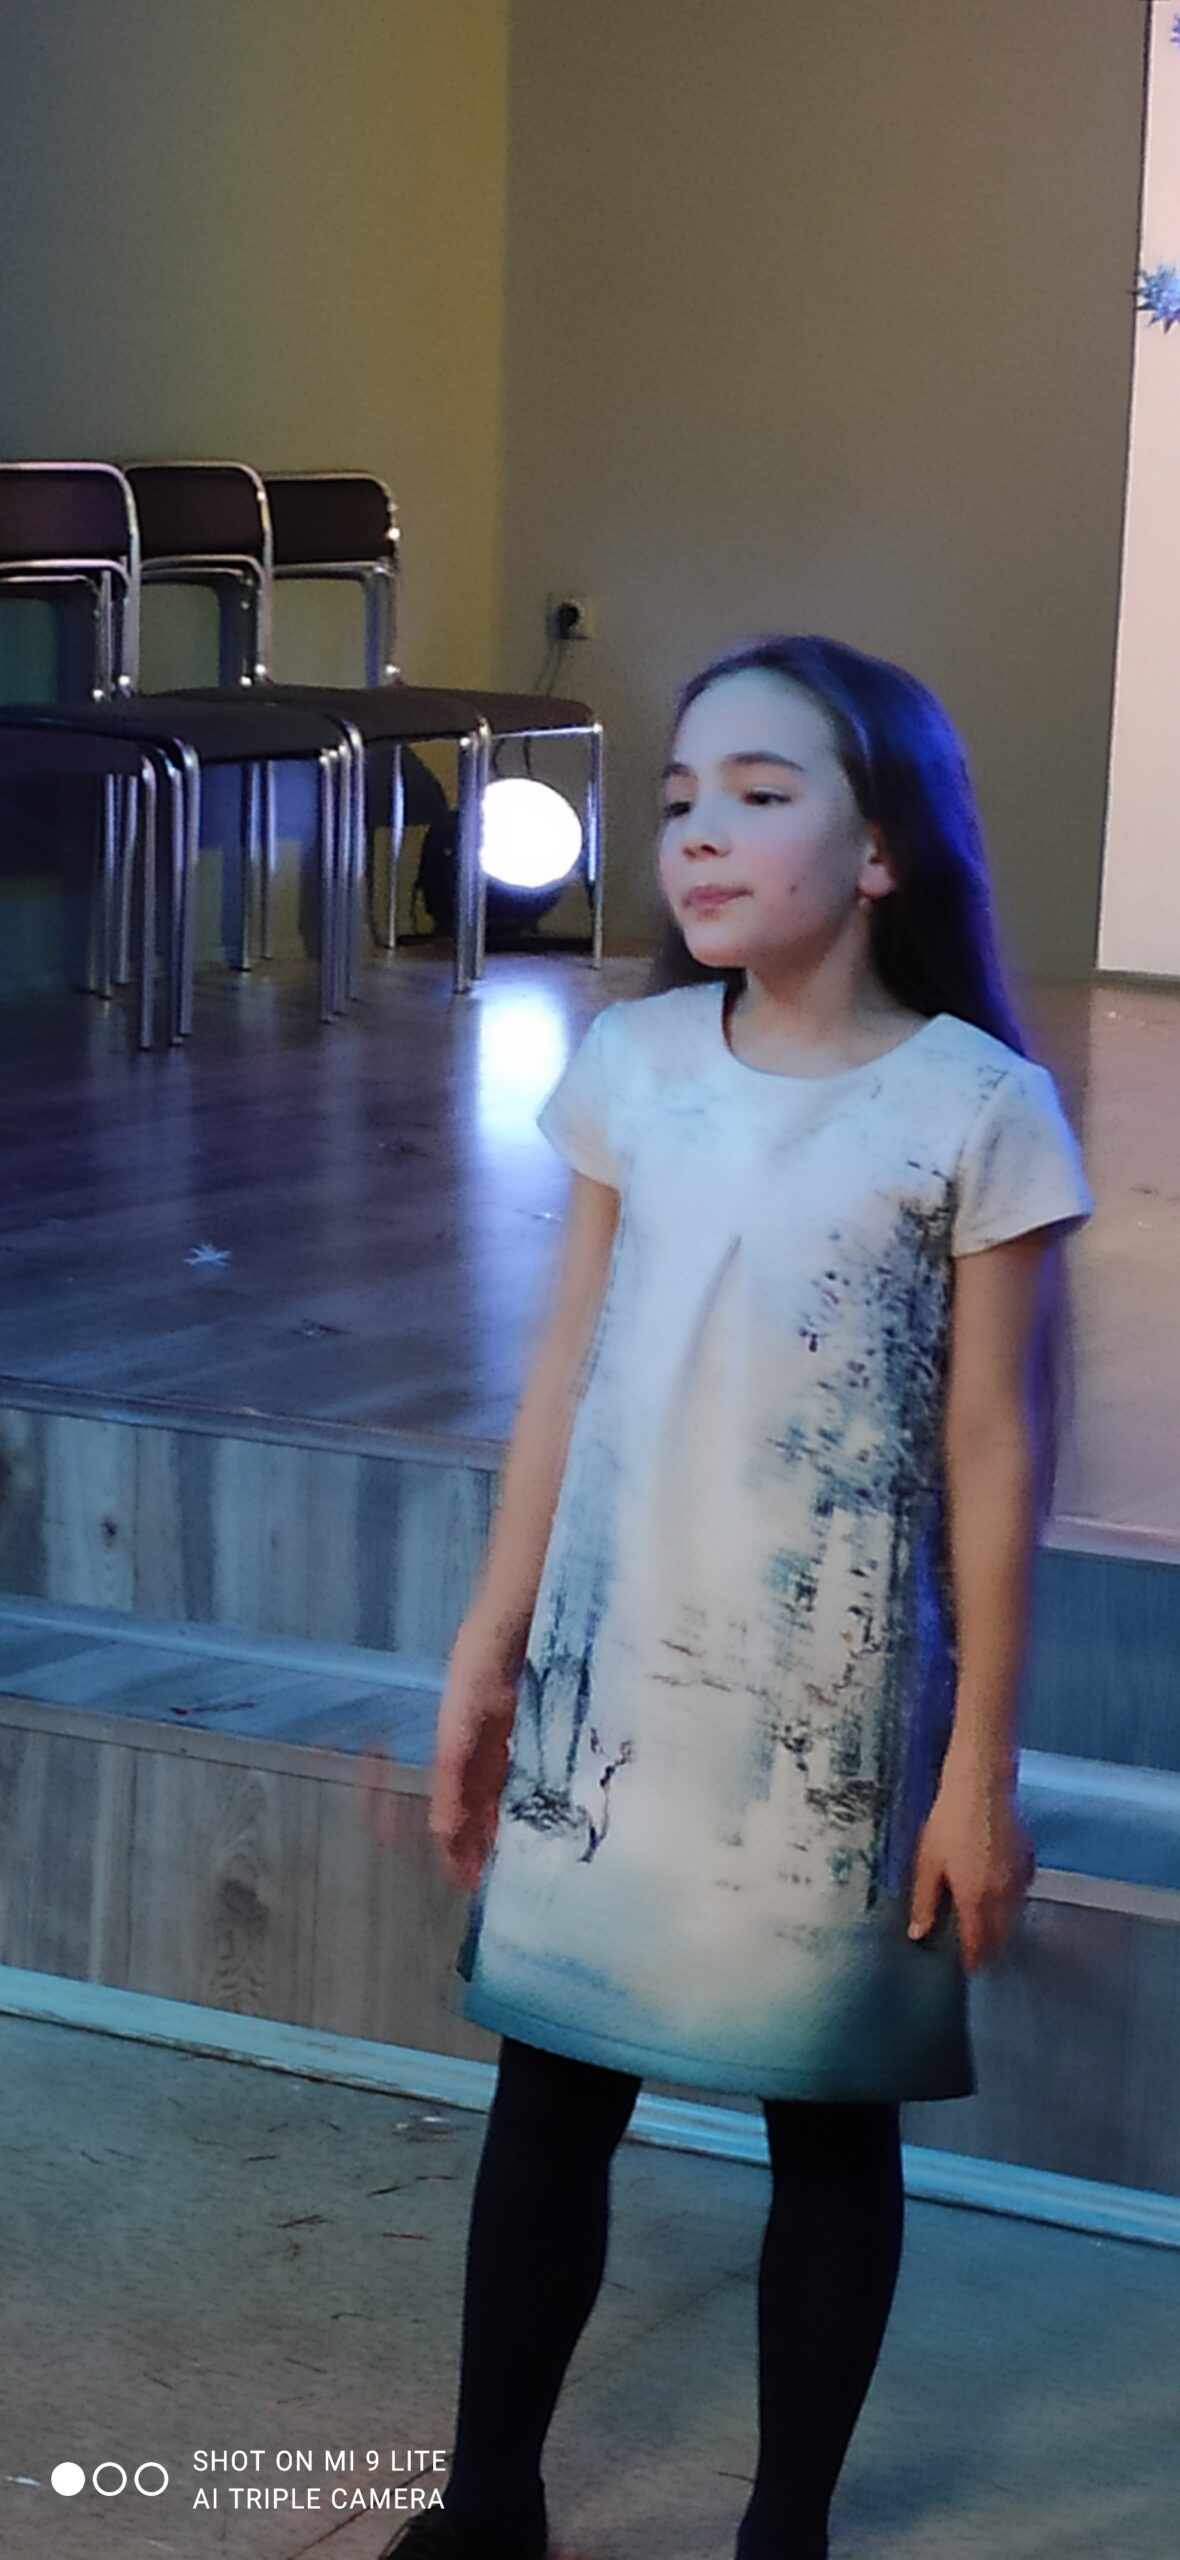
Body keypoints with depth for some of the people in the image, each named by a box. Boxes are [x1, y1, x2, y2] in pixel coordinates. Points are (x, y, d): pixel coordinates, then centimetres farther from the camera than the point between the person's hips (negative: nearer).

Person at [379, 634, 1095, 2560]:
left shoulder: (979, 1109, -11)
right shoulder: (631, 1064, 0)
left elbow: (994, 1455, -9)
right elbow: (570, 1375, 6)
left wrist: (980, 1764, -7)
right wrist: (488, 1654, 7)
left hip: (837, 1711, -4)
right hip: (610, 1678, 4)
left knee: (830, 2117, 11)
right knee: (549, 2089, 12)